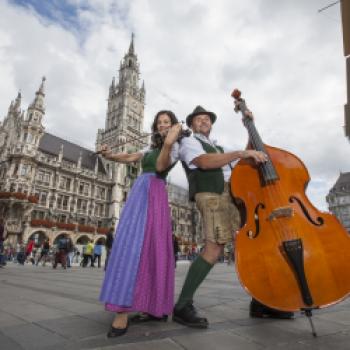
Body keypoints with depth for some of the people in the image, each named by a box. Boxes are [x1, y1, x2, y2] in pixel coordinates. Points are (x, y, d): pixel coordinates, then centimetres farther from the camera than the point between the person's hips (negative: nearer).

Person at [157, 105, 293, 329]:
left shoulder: (218, 148, 32)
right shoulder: (189, 142, 6)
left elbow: (245, 161, 27)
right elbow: (205, 162, -15)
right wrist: (240, 152, -21)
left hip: (234, 197, 8)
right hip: (213, 196, -8)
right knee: (214, 249, -18)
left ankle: (259, 303, 17)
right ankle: (183, 307, -10)